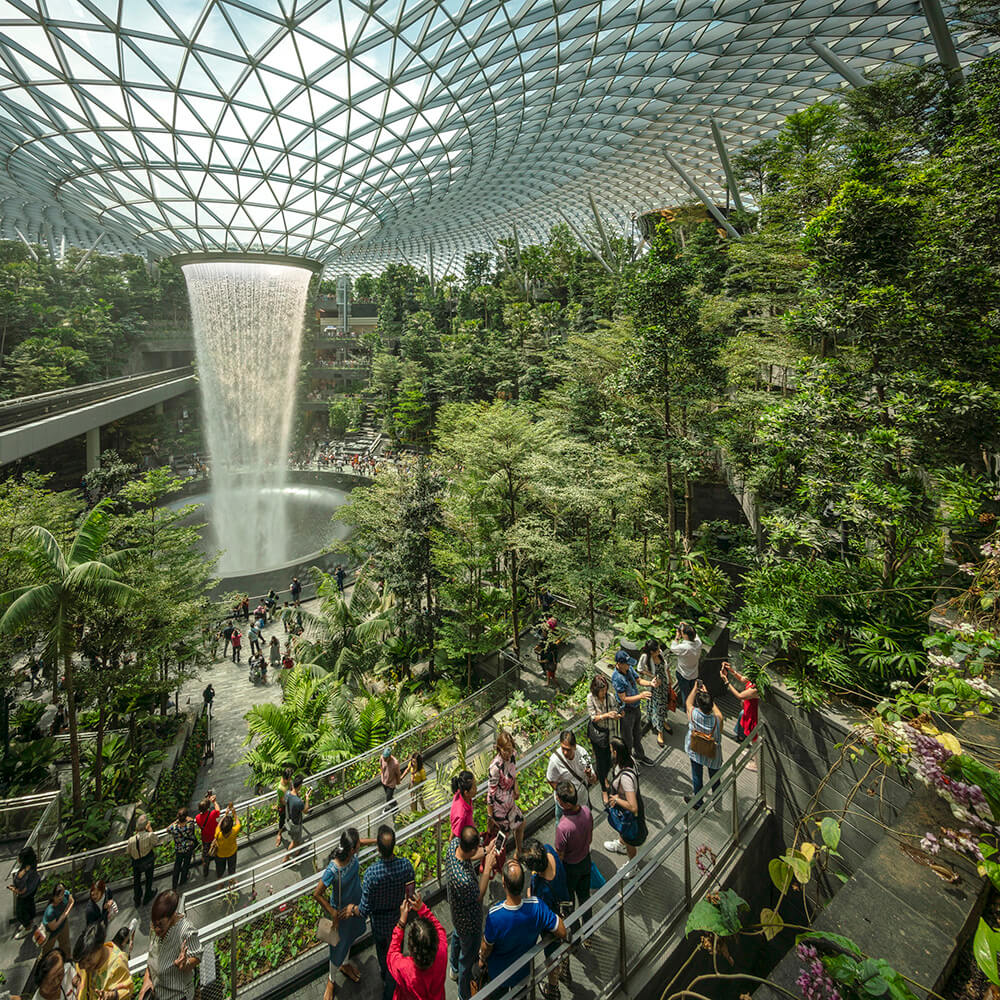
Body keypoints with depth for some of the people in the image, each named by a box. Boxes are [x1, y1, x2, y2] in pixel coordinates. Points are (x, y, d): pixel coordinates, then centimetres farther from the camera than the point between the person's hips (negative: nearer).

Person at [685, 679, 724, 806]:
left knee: (697, 777, 22)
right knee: (714, 778, 25)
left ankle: (697, 802, 44)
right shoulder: (718, 719, -33)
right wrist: (706, 693, 1)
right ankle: (718, 802, 46)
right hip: (713, 756, 0)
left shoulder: (693, 714, -32)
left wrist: (695, 687, 3)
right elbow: (715, 708, -7)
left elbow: (689, 702, -8)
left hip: (696, 753, 0)